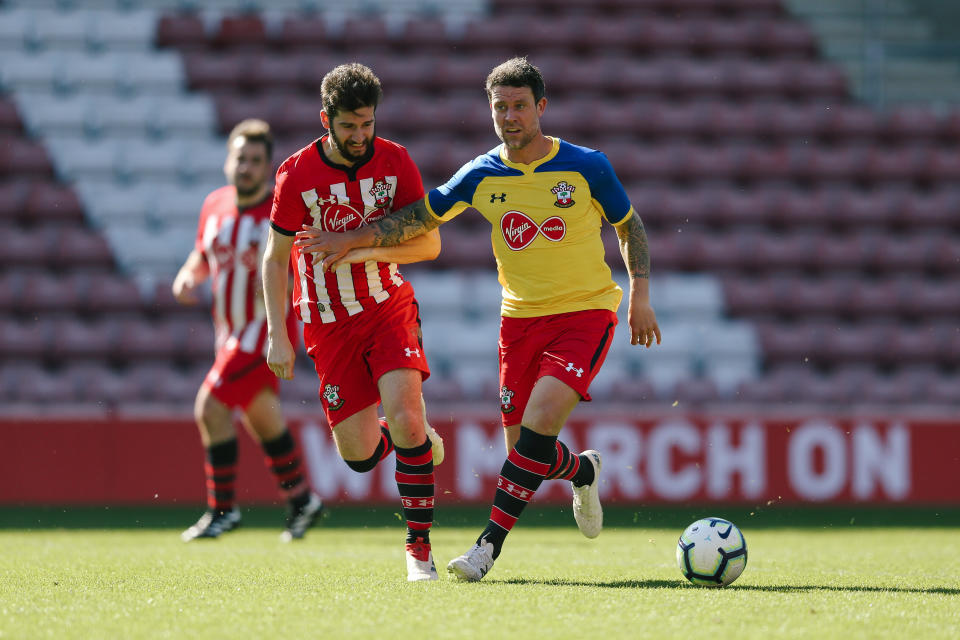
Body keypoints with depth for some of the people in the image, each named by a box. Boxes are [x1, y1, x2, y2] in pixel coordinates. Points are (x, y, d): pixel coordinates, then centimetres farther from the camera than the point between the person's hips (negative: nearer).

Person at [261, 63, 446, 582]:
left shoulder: (394, 160, -7)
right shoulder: (297, 175, -11)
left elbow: (429, 243, -4)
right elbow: (275, 259, -2)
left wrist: (366, 249, -19)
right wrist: (277, 336, -7)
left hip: (389, 306, 0)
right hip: (328, 322, 0)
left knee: (404, 416, -21)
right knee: (358, 456, -2)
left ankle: (419, 545, -10)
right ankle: (415, 440, 35)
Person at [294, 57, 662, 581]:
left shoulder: (586, 166, -7)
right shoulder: (481, 176, 0)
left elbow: (629, 226, 7)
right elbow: (421, 218, 12)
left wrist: (640, 295, -1)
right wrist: (351, 241, 5)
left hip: (586, 309, -4)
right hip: (520, 317, 4)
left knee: (540, 420, -23)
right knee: (524, 445, 3)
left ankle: (490, 542, -21)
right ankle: (582, 470, 38)